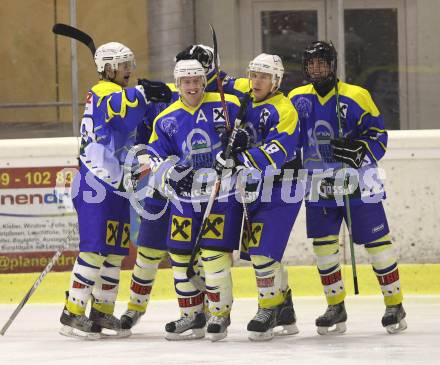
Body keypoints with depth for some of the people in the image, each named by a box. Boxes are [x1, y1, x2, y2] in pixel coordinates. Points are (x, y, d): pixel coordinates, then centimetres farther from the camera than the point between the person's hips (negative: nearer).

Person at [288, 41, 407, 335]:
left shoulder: (356, 96, -7)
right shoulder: (297, 99, 5)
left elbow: (378, 135, -6)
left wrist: (358, 151, -22)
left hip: (359, 185, -4)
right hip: (320, 186, 4)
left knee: (376, 242, -3)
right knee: (324, 245, 2)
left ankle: (395, 305, 6)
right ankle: (336, 309, 13)